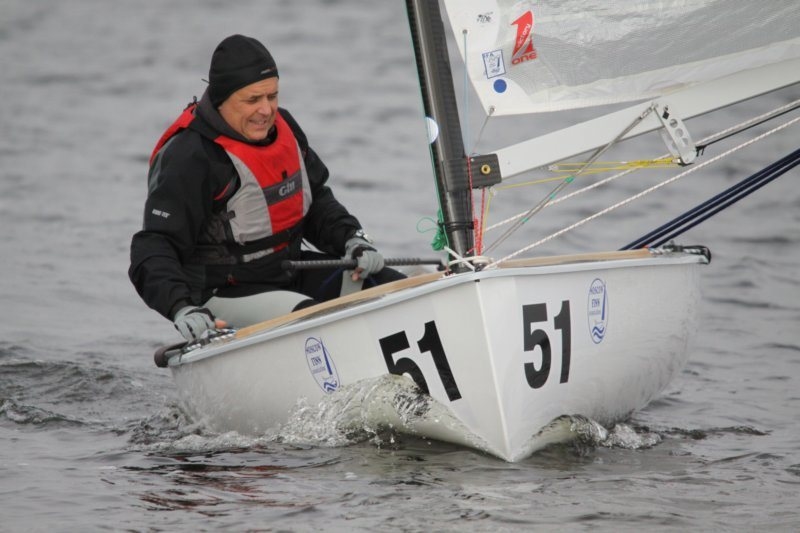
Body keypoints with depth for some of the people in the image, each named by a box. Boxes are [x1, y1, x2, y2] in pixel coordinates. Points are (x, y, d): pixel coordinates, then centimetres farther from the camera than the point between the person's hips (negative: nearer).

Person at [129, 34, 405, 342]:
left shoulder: (281, 127, 4)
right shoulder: (190, 158, -21)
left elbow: (315, 201, 17)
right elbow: (153, 250, -26)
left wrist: (351, 238, -3)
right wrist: (181, 308, -42)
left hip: (289, 270, 9)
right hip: (222, 293, -9)